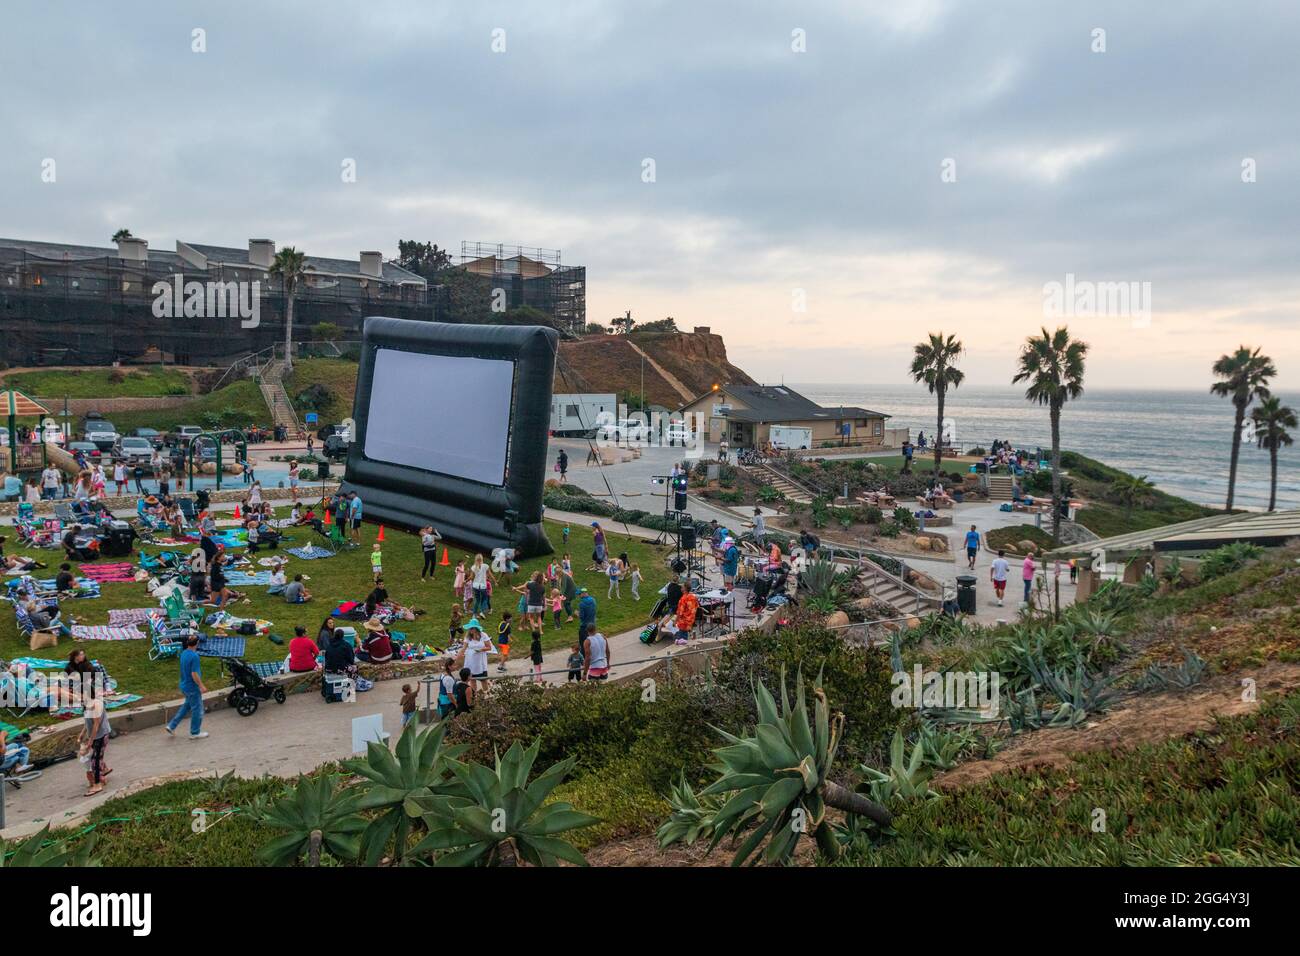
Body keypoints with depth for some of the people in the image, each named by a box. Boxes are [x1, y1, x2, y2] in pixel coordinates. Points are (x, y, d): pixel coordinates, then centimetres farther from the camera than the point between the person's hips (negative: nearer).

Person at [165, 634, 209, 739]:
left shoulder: (183, 654, 2)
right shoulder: (194, 656, -25)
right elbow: (194, 674, -25)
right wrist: (201, 686, -17)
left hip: (184, 686, 9)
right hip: (193, 687, -9)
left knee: (186, 706, 25)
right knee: (197, 709, 7)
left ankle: (171, 726, 23)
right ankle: (195, 733, 18)